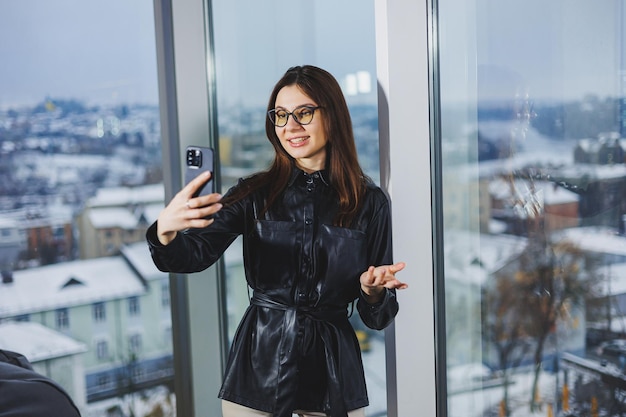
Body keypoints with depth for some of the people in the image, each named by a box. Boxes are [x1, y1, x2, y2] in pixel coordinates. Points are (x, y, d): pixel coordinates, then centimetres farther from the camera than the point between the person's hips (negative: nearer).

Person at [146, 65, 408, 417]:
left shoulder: (370, 202, -3)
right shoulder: (255, 193, -1)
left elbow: (378, 318, 1)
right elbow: (198, 251, -16)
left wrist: (372, 291, -20)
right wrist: (166, 231, -37)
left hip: (332, 371, 0)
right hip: (259, 367, 1)